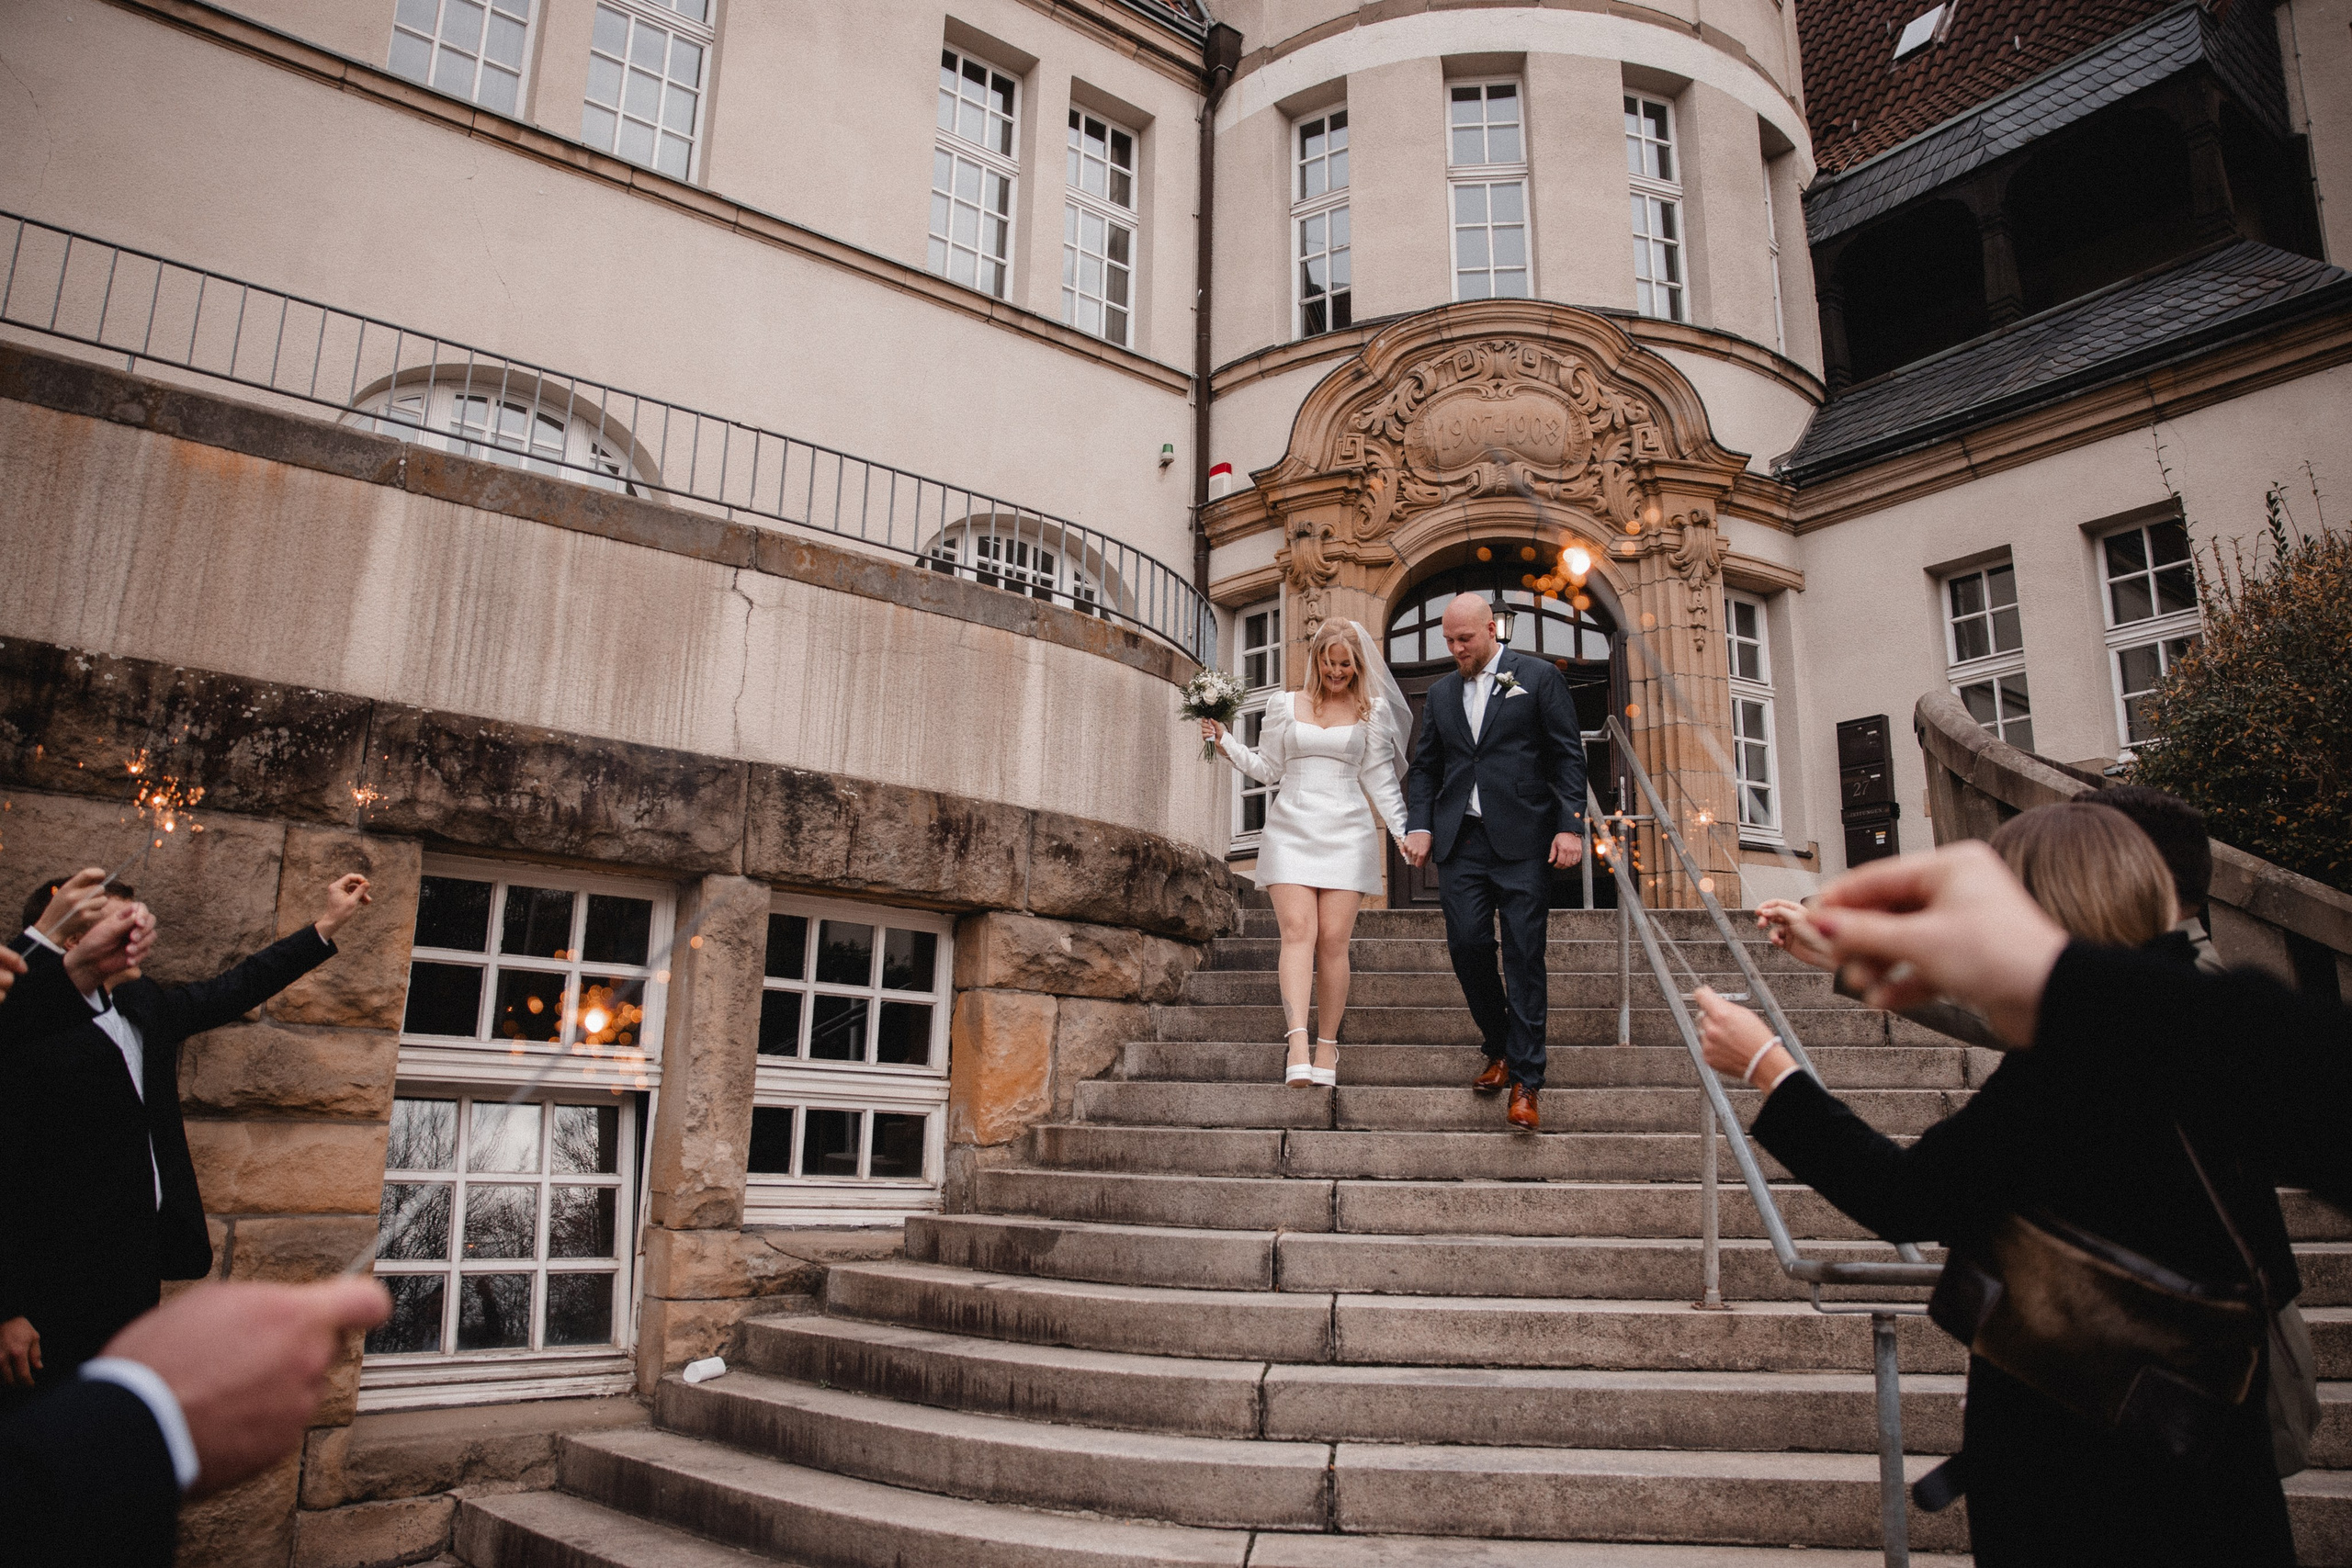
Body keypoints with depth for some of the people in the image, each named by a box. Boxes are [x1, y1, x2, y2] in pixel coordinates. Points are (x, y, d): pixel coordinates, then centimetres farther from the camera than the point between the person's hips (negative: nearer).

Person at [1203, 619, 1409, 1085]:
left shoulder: (1372, 711, 9)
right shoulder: (1285, 706, 11)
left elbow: (1379, 780, 8)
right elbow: (1268, 769, 15)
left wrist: (1406, 832, 0)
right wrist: (1226, 741, 4)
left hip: (1346, 834, 0)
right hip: (1290, 831, 0)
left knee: (1333, 939, -5)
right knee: (1298, 932, -13)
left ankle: (1327, 1045, 5)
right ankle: (1298, 1045, -22)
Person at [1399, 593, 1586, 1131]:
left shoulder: (1539, 678, 4)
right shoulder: (1442, 693, 17)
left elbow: (1568, 757, 0)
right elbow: (1425, 767, 18)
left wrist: (1570, 826, -9)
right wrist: (1419, 825, 3)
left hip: (1522, 840, -4)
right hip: (1461, 841, 4)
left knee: (1524, 956, -5)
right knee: (1467, 945, -3)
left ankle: (1525, 1083, -1)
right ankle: (1499, 1051, 19)